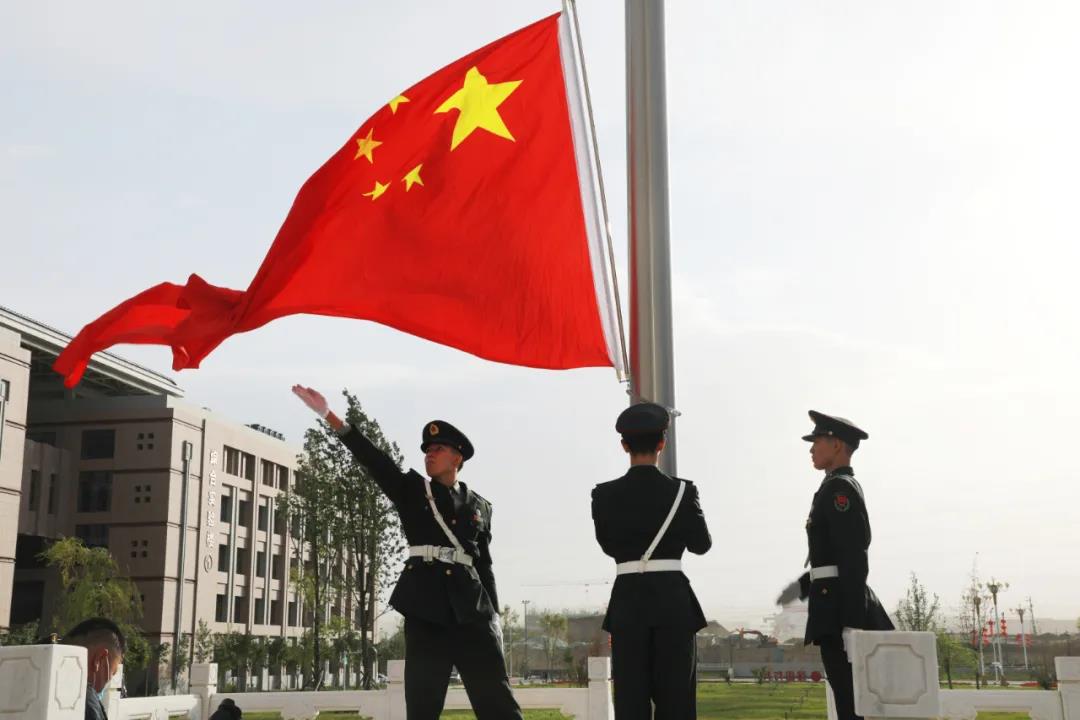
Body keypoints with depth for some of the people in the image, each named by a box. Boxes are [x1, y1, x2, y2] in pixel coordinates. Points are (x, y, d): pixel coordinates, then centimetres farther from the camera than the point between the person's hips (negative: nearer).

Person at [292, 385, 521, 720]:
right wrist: (329, 415, -13)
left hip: (472, 610, 1)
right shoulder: (411, 490, 12)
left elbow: (485, 563, 16)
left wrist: (493, 614, 8)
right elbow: (373, 459, -1)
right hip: (425, 608, -1)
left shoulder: (479, 505, 14)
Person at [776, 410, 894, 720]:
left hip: (841, 606, -10)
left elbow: (854, 559, -20)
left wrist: (850, 623, -22)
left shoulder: (839, 488, -13)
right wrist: (804, 585, 18)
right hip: (841, 605, 10)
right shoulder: (841, 487, 18)